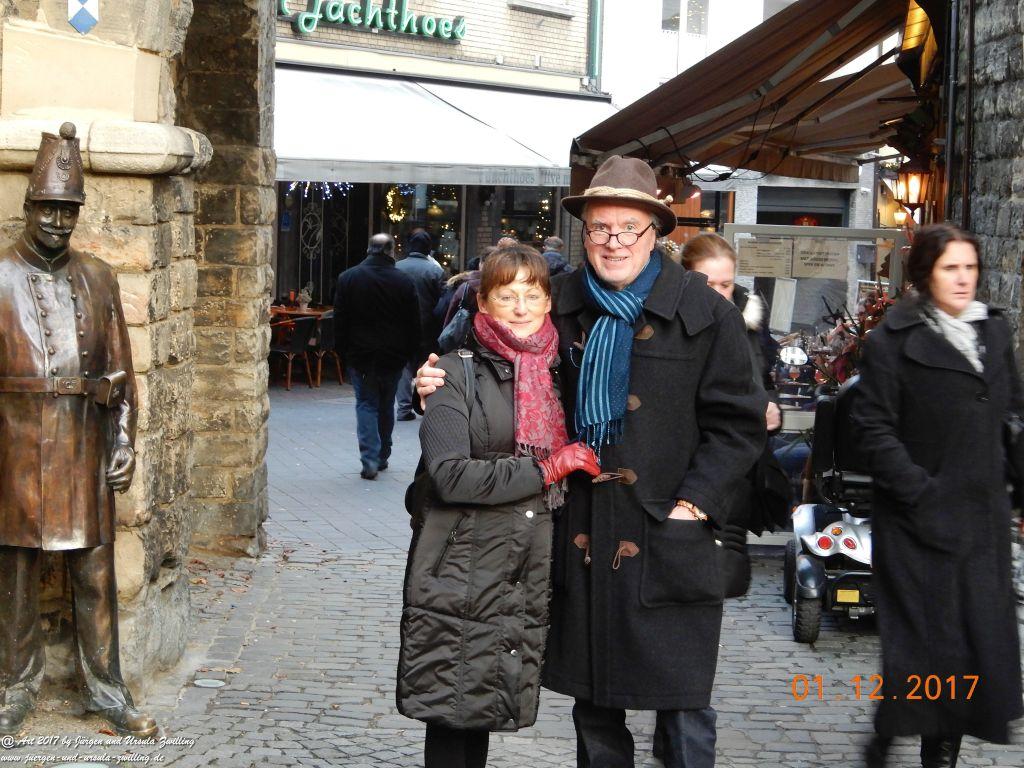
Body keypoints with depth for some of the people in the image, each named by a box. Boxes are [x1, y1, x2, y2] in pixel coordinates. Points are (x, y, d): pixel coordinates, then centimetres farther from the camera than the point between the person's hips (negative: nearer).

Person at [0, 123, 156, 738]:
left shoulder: (98, 278, 8)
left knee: (96, 574, 7)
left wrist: (123, 440, 4)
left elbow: (120, 366, 10)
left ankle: (106, 687, 17)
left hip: (86, 448, 2)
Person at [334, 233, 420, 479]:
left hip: (360, 355, -1)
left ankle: (369, 459, -13)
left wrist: (342, 351, 6)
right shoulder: (404, 282, -4)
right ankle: (382, 457, 24)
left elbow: (340, 321, -2)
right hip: (393, 357, 1)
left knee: (366, 404, 2)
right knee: (386, 406, 15)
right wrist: (410, 353, 9)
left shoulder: (348, 278, -4)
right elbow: (414, 324, 0)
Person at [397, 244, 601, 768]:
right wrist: (546, 470, -13)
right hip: (463, 574, -5)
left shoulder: (555, 372, 12)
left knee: (484, 712, 10)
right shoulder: (457, 373, -5)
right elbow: (451, 475, -16)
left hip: (527, 573, 5)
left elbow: (578, 459, 28)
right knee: (453, 714, -2)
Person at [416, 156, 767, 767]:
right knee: (593, 702, 14)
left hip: (668, 540, -3)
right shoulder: (561, 306, 7)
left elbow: (738, 423, -2)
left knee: (685, 706, 2)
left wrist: (694, 503, -10)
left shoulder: (704, 313, -3)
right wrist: (446, 389, 0)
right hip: (582, 539, 3)